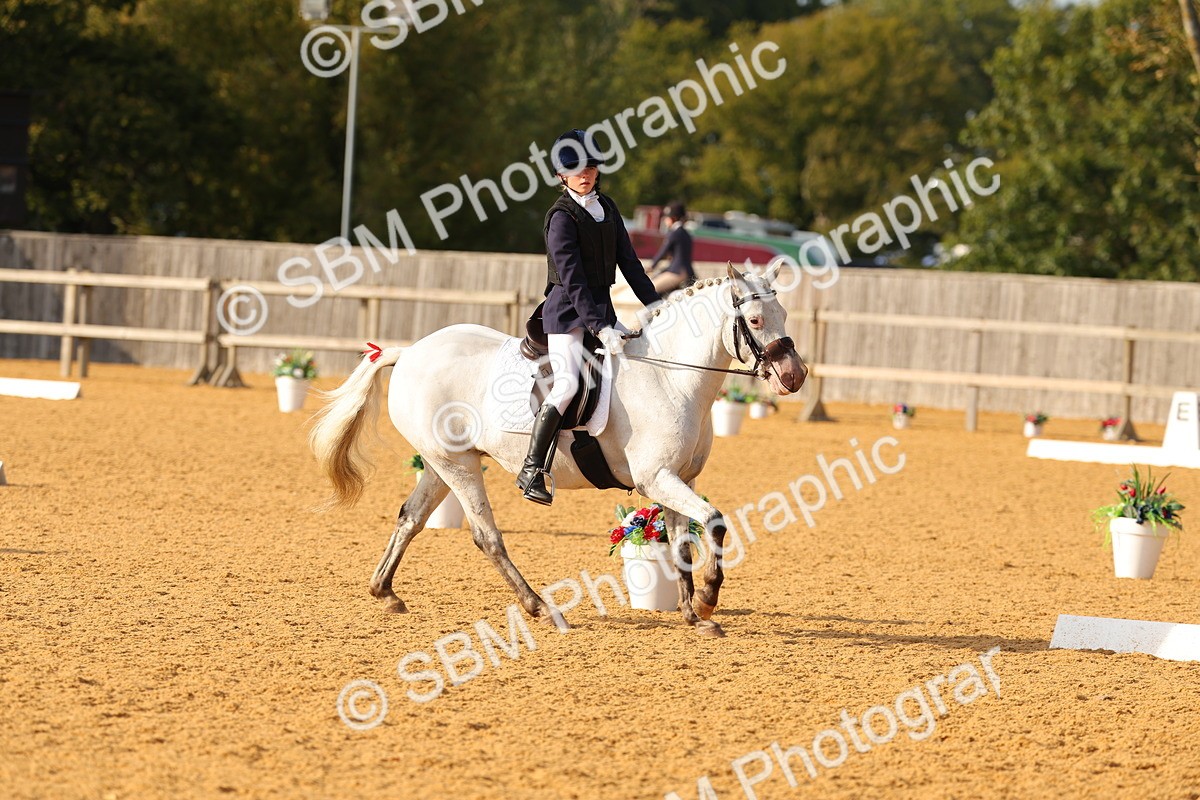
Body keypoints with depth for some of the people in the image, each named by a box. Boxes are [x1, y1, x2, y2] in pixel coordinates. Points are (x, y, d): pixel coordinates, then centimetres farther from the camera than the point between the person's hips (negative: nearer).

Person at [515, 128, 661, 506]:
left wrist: (656, 306, 8)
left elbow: (628, 261, 14)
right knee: (568, 383, -22)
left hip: (601, 308, 8)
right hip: (568, 311, -8)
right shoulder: (562, 217, -13)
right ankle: (531, 470, -20)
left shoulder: (606, 207, 10)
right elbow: (572, 279, -19)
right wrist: (600, 328, -25)